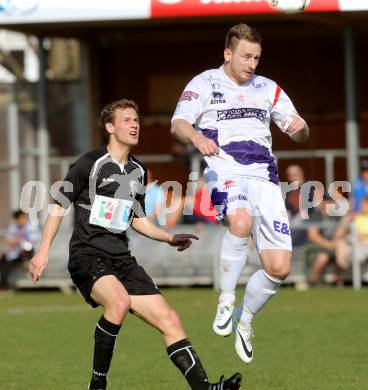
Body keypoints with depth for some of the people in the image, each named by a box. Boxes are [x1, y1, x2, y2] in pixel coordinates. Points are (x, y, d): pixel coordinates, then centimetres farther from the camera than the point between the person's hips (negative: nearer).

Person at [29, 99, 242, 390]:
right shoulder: (90, 164, -4)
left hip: (122, 259, 7)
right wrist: (44, 251, -7)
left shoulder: (138, 172, 16)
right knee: (119, 300, -35)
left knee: (169, 320, -4)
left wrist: (170, 238, 15)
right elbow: (59, 206, -1)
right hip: (87, 255, -7)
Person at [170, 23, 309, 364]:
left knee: (279, 268, -6)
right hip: (224, 170, -4)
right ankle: (225, 302, -23)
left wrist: (300, 128, -10)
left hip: (264, 178, 4)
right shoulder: (204, 84, 6)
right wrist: (196, 136, -30)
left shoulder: (268, 89, 17)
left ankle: (245, 321, 21)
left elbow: (299, 133, 16)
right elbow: (177, 124, -6)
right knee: (241, 220, -39)